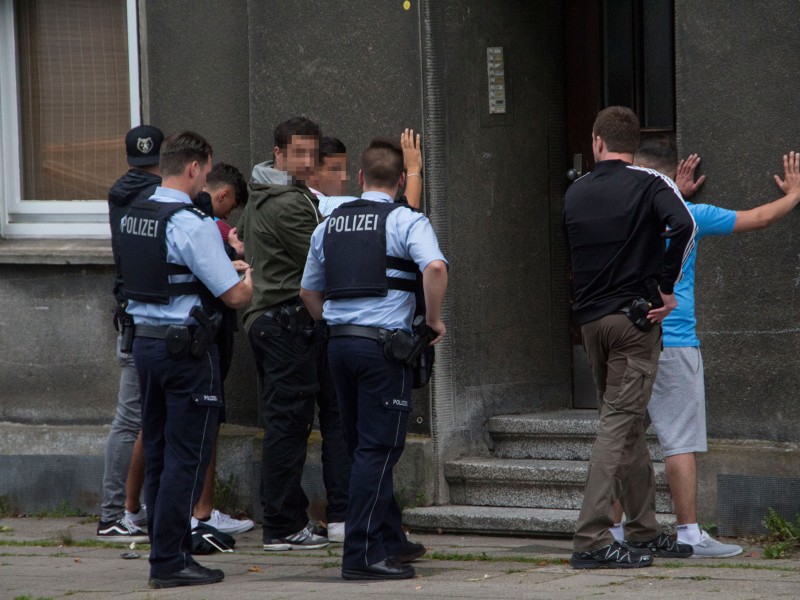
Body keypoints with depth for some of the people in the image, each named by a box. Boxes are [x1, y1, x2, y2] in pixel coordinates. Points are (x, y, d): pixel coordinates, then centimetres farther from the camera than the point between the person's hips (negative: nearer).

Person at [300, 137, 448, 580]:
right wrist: (434, 320, -9)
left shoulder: (329, 225, 14)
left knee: (364, 447, 16)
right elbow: (435, 267, -22)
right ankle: (361, 555, -10)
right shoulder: (405, 221, -5)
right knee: (378, 449, -5)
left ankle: (389, 540, 26)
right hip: (384, 343, -6)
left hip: (339, 342, 6)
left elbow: (309, 290, 20)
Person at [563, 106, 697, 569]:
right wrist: (667, 288, -11)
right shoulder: (649, 185, -5)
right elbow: (684, 226, -22)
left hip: (591, 318, 5)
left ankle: (644, 531, 21)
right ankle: (592, 540, -15)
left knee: (628, 425, 15)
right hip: (634, 315, -5)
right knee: (621, 424, -8)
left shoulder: (576, 193, 11)